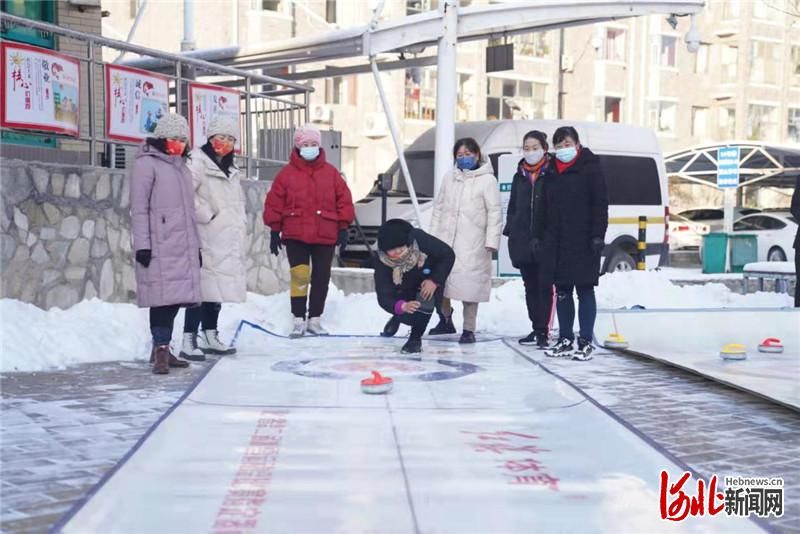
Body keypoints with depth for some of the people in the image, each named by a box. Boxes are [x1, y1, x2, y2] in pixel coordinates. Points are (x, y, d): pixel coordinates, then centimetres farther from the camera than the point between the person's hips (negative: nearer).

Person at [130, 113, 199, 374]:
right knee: (164, 295, -10)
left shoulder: (181, 166, 21)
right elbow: (139, 208, -8)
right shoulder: (147, 163, -2)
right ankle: (161, 349, -4)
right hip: (160, 245, -7)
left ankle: (162, 349, 14)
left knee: (176, 296, 6)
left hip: (183, 246, 7)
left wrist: (196, 245, 21)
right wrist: (142, 244, -15)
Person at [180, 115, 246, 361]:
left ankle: (210, 337, 21)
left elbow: (238, 202, 28)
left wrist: (240, 224, 14)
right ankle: (189, 341, -11)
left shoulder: (231, 170, 19)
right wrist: (207, 215, -16)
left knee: (218, 287, 12)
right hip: (207, 238, -9)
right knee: (202, 287, -13)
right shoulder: (198, 163, -9)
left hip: (227, 241, 9)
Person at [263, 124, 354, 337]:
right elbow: (274, 203, 1)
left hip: (325, 236, 2)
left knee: (321, 278, 7)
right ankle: (299, 320, 2)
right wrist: (275, 230, -1)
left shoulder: (331, 173, 6)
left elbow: (344, 200, 8)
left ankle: (314, 320, 19)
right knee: (299, 275, -7)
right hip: (295, 236, -2)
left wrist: (343, 228, 4)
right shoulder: (287, 173, 1)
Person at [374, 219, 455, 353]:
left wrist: (435, 281, -32)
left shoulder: (419, 239, -35)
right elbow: (384, 296, -33)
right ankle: (397, 317, 19)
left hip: (430, 283, -1)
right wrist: (402, 306, -54)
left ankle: (415, 339, -11)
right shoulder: (382, 263, -32)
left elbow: (448, 255, -22)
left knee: (425, 299, -32)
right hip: (405, 292, 1)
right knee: (406, 316, -21)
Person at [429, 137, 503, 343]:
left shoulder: (487, 179, -3)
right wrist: (433, 234, 12)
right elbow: (439, 207, 17)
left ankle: (469, 329, 8)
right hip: (445, 239, 5)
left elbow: (494, 213, -6)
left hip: (472, 243, -5)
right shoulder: (450, 177, 13)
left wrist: (492, 240, -12)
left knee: (469, 285, -3)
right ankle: (446, 317, 28)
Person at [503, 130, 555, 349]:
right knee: (530, 286, 12)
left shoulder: (552, 174, -4)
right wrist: (510, 232, 10)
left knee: (544, 286, -3)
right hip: (522, 240, 6)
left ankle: (543, 331, -1)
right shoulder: (520, 176, 13)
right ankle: (536, 328, 22)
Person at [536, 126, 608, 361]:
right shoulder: (552, 172, 15)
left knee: (585, 290, -1)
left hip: (582, 242, -6)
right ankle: (565, 340, 17)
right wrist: (538, 235, 11)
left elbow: (600, 205, -8)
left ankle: (585, 342, 2)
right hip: (555, 242, 6)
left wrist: (598, 236, -16)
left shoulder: (591, 169, -3)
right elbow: (543, 207, 18)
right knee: (562, 292, 9)